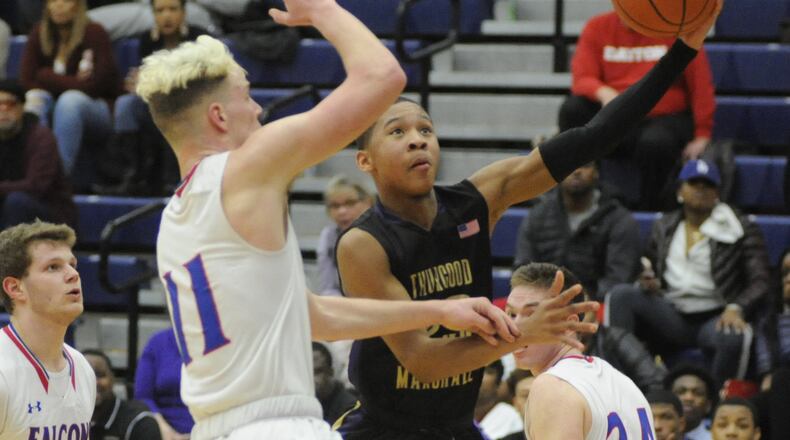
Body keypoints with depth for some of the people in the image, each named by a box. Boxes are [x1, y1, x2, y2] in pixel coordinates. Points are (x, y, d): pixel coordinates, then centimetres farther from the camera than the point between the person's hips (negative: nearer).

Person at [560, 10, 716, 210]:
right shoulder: (598, 27, 5)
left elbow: (701, 85, -4)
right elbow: (581, 79, -4)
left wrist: (702, 136, -9)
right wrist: (603, 92, -28)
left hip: (666, 117, -3)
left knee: (655, 143, -38)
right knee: (572, 109, -25)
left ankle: (648, 207, -15)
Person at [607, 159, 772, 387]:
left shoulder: (740, 229, 5)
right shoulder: (664, 227, 18)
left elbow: (760, 282, -1)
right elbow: (650, 268, 26)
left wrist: (736, 309, -22)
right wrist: (648, 283, -1)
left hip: (715, 317, -4)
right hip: (670, 316, 4)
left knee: (732, 338, -40)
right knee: (620, 294, -22)